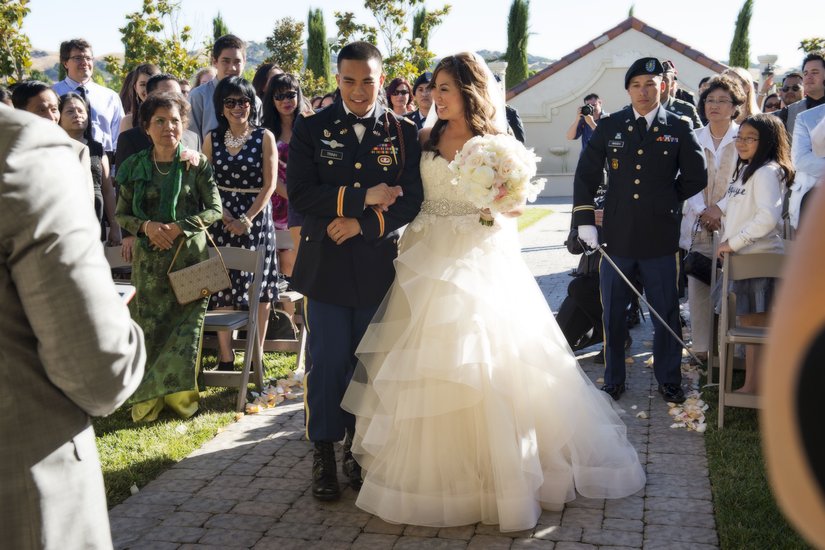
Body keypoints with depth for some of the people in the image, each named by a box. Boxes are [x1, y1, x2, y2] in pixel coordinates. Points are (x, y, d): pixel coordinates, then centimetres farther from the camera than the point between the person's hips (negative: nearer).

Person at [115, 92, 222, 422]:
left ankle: (179, 392, 13)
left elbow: (214, 210, -1)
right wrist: (147, 226, -12)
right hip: (149, 259, 1)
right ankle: (149, 398, 14)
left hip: (190, 255, -1)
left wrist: (179, 227, -14)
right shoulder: (134, 166, 4)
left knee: (186, 324, -2)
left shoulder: (196, 164, -1)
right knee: (149, 326, 1)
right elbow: (121, 215, 8)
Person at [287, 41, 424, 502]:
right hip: (326, 265, -1)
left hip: (378, 266, 1)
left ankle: (359, 449, 25)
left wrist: (362, 224, -15)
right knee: (328, 363, 2)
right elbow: (300, 192, -8)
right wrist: (363, 197, -15)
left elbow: (410, 201, -3)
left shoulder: (404, 133, 3)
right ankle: (325, 455, 16)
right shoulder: (312, 129, 2)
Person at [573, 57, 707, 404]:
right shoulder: (609, 126, 3)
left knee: (667, 313, 9)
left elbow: (696, 177, 9)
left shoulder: (678, 128, 1)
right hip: (617, 236, 1)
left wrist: (664, 202, 9)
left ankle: (669, 380, 25)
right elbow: (586, 175, 5)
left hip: (661, 238, -1)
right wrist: (584, 220, -1)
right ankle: (613, 379, 25)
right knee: (613, 314, 10)